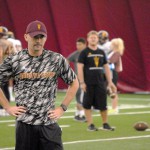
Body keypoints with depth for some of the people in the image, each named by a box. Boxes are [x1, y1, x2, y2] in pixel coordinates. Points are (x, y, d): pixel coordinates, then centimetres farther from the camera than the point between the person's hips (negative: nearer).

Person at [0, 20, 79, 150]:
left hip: (49, 123, 0)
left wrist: (62, 108, 4)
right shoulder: (14, 61, 1)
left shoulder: (57, 60, 2)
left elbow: (74, 83, 11)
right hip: (24, 123, 0)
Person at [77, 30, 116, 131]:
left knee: (103, 104, 4)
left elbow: (106, 67, 14)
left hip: (100, 82, 4)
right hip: (89, 84, -4)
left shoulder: (101, 52, 11)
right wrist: (82, 83, -14)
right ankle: (90, 125, 9)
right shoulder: (84, 53, -3)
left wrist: (110, 82, 9)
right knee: (87, 105, 1)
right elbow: (80, 68, -7)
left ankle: (105, 124, 16)